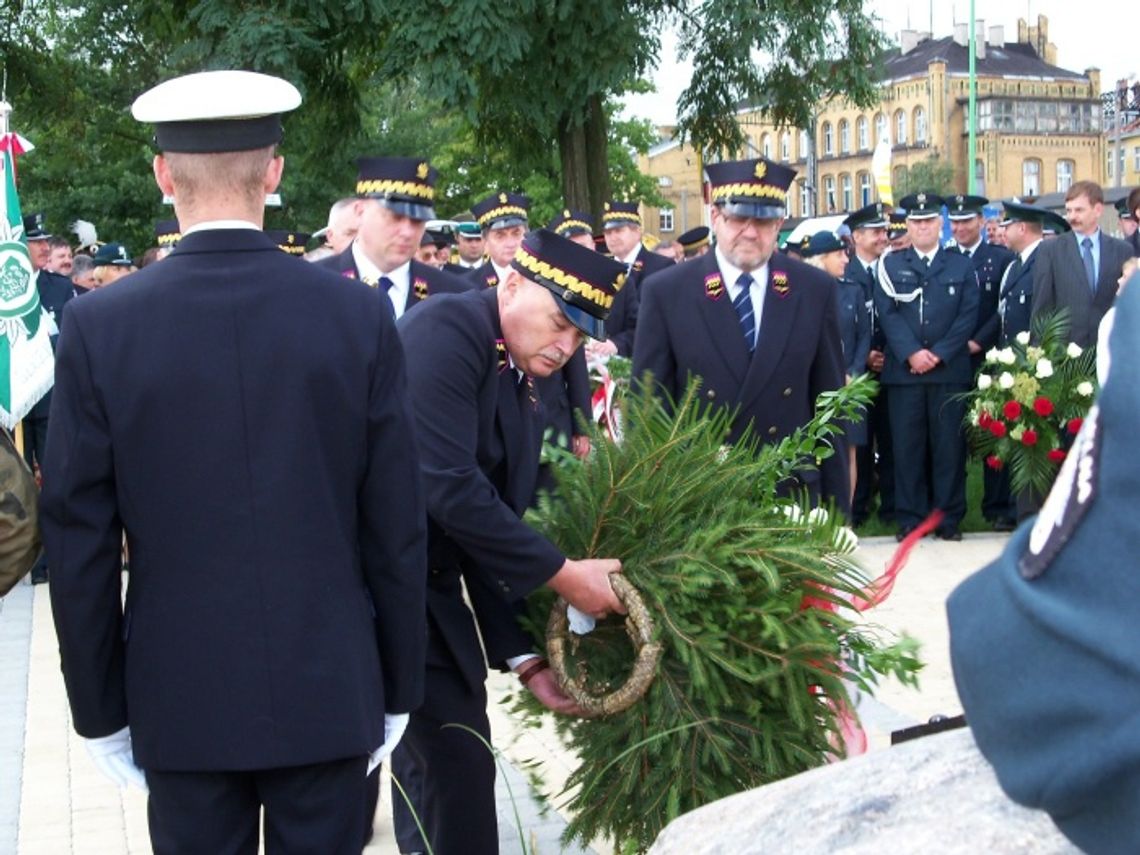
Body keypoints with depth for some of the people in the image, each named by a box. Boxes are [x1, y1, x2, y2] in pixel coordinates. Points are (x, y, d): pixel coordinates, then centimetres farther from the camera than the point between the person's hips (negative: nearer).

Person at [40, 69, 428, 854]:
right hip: (330, 688, 0)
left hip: (180, 699, 0)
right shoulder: (361, 315, -7)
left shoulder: (99, 327, -8)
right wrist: (398, 689, 7)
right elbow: (398, 528, -4)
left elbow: (80, 543, -4)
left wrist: (100, 709, 7)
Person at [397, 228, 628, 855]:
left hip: (428, 587, 9)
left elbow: (493, 531, 13)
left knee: (457, 755, 11)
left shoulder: (522, 391, 11)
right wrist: (561, 573, -16)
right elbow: (449, 486, -23)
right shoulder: (447, 329, -14)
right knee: (457, 756, -6)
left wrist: (520, 656, 8)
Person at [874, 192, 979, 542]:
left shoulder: (961, 265, 11)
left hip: (950, 369, 0)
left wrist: (939, 354, -10)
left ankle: (949, 518, 8)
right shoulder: (890, 264, 10)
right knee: (907, 444, 0)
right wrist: (912, 353, -13)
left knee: (949, 444, 1)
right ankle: (910, 519, 7)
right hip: (903, 369, 0)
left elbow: (968, 315, 2)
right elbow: (888, 313, 0)